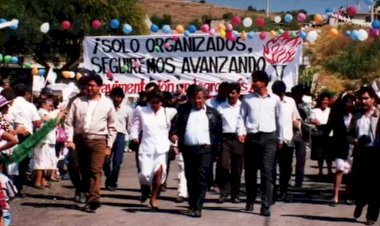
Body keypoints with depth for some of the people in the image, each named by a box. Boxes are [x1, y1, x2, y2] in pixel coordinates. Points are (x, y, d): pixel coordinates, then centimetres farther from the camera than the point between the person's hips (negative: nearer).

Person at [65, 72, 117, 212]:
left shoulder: (107, 103, 4)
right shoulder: (78, 101, 6)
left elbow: (112, 127, 7)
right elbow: (69, 122, 7)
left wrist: (109, 145, 3)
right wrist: (69, 139, -4)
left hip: (98, 140, -3)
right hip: (81, 139, 3)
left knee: (95, 170, -13)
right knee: (84, 171, 8)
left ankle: (93, 199, -19)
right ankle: (89, 198, 17)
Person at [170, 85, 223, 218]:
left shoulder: (212, 113, 9)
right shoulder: (184, 110, 12)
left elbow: (218, 132, 6)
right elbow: (175, 124, 5)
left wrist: (217, 150, -2)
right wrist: (173, 134, -17)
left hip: (205, 149, -2)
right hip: (188, 149, 2)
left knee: (202, 178, -8)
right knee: (190, 179, 8)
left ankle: (198, 208, -7)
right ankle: (192, 206, 18)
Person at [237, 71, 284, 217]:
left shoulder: (275, 99, 6)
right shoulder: (247, 98, 7)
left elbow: (279, 119, 12)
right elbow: (241, 117, 6)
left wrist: (280, 139, 14)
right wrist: (241, 132, -10)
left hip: (269, 138, -1)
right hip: (251, 137, 2)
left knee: (267, 172, -7)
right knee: (250, 171, 9)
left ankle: (266, 206, -8)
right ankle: (250, 201, 27)